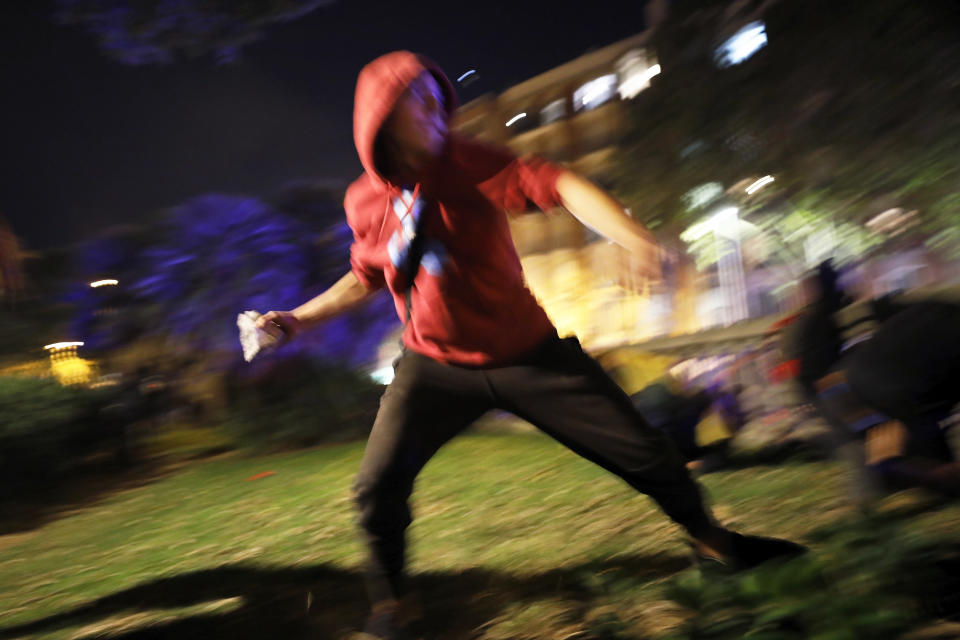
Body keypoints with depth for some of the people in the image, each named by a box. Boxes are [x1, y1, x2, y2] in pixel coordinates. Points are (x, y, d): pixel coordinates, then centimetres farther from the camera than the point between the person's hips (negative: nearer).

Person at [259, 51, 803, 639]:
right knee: (378, 489, -9)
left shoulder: (469, 163, -14)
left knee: (643, 452, 0)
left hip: (529, 354, -1)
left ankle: (711, 538, 29)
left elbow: (558, 185, -31)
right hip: (436, 366, 2)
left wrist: (630, 233, -49)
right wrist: (298, 318, 7)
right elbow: (366, 278, 15)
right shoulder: (364, 204, -5)